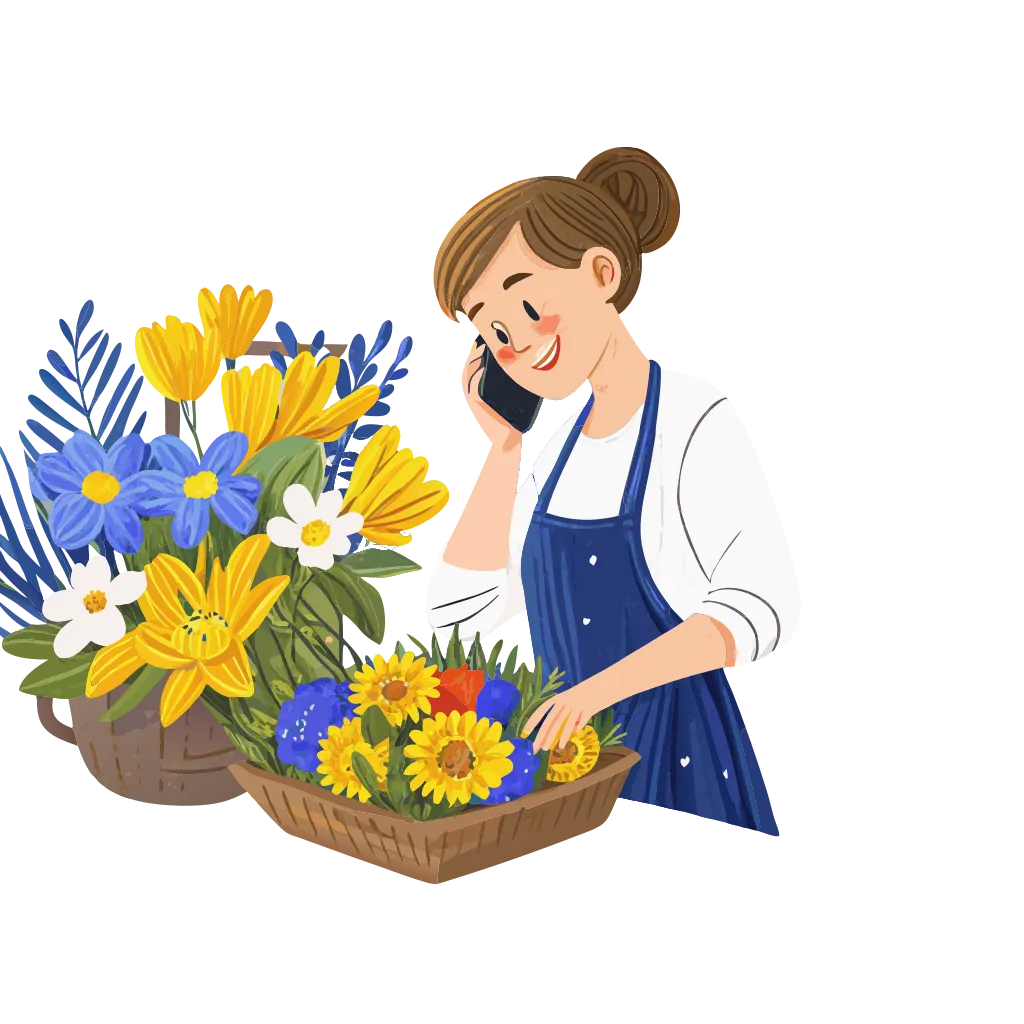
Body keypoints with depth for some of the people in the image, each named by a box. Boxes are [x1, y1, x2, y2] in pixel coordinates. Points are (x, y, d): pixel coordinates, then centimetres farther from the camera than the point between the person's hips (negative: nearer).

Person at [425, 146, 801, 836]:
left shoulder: (700, 421, -14)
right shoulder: (564, 442, 7)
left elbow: (762, 605, -22)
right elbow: (464, 612, 5)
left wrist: (601, 686, -31)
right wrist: (501, 448, 1)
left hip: (673, 763, -6)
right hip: (566, 754, 6)